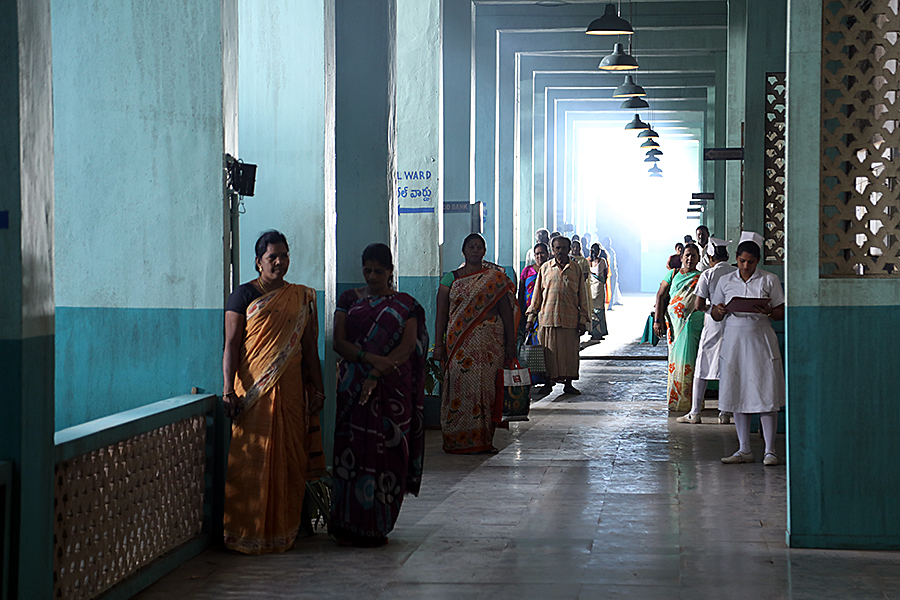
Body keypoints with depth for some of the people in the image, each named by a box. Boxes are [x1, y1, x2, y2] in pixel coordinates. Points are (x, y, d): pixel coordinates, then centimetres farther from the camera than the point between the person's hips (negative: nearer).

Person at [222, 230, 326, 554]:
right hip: (254, 390, -4)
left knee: (289, 460, 3)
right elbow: (231, 344, -5)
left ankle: (283, 529, 11)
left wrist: (317, 388, 10)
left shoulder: (302, 298, 13)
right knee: (252, 459, -5)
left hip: (291, 390, 4)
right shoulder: (244, 295, 1)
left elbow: (310, 347, 15)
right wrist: (229, 390, -14)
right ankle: (248, 533, 1)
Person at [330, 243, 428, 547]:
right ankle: (350, 525, 0)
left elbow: (408, 346, -4)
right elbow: (339, 342, 3)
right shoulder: (349, 300, 11)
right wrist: (369, 358, -14)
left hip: (392, 388, -1)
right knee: (353, 449, -4)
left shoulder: (406, 305, 7)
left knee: (387, 452, -4)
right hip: (354, 386, 1)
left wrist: (377, 373, -16)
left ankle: (378, 526, 3)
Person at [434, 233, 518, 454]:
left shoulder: (496, 279, 9)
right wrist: (438, 344, -2)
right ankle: (458, 441, -1)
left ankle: (485, 440, 6)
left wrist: (510, 344, 2)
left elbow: (507, 312, 8)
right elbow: (441, 314, 5)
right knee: (461, 386, -6)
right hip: (460, 342, -1)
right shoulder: (451, 279, 8)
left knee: (487, 387, 0)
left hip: (489, 341, 1)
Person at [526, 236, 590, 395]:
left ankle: (568, 384, 12)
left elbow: (582, 296, 9)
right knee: (549, 352, 2)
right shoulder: (545, 268, 8)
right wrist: (531, 318, 8)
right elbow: (537, 294, 11)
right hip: (548, 317, 0)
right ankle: (548, 383, 12)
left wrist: (583, 320, 3)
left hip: (570, 319, 0)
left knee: (570, 352, 2)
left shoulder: (576, 269, 7)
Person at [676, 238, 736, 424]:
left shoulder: (708, 274, -6)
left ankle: (695, 413, 5)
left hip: (714, 325, -3)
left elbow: (698, 304, -8)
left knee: (702, 370, 5)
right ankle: (725, 413, 9)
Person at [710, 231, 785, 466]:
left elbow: (782, 313, 3)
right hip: (734, 340, 3)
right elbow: (716, 315, 14)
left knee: (766, 394, -6)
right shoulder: (726, 281, 10)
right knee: (738, 394, 3)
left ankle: (770, 451, -1)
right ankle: (744, 450, 11)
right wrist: (718, 310, -9)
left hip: (761, 341, -3)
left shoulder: (769, 280, 3)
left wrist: (768, 312, -18)